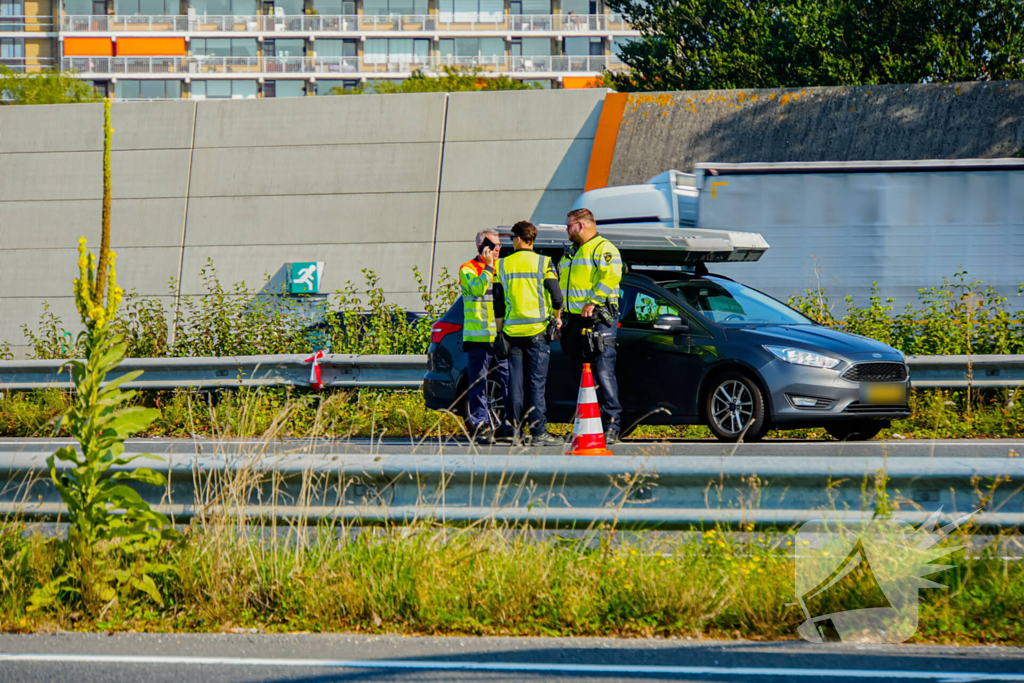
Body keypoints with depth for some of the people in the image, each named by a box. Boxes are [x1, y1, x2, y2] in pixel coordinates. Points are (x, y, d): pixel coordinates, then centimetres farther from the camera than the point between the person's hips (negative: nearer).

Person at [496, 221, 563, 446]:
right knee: (537, 382, -3)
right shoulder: (543, 263, -2)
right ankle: (538, 431, -7)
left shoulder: (503, 265, 6)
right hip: (537, 330, -2)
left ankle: (516, 429, 6)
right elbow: (556, 296, -7)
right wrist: (557, 317, 12)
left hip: (512, 331, 2)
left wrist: (499, 330, 16)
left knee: (516, 382, 6)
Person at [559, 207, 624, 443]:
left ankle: (611, 425, -14)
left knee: (603, 372, -12)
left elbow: (611, 277, -19)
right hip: (574, 320, 9)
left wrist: (593, 302, -22)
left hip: (598, 319, -9)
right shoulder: (569, 255, 23)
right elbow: (559, 285, 29)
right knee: (580, 374, 7)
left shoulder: (603, 248, -5)